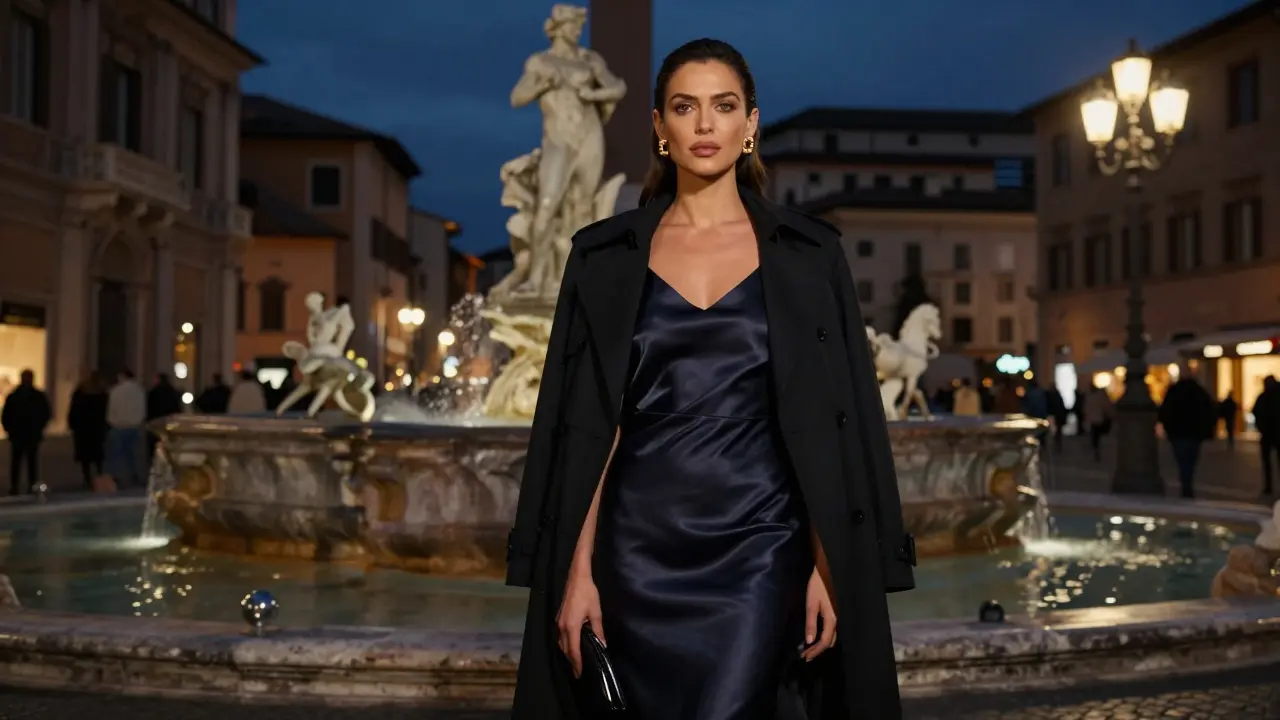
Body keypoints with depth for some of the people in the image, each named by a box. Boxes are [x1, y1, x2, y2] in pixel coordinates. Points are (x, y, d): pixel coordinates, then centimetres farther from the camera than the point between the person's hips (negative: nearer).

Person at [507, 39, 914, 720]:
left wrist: (827, 565, -5)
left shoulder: (808, 253, 3)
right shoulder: (606, 256, 6)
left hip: (757, 547, -1)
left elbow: (832, 423, 2)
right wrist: (577, 569, -2)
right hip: (641, 549, 2)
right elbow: (588, 426, 4)